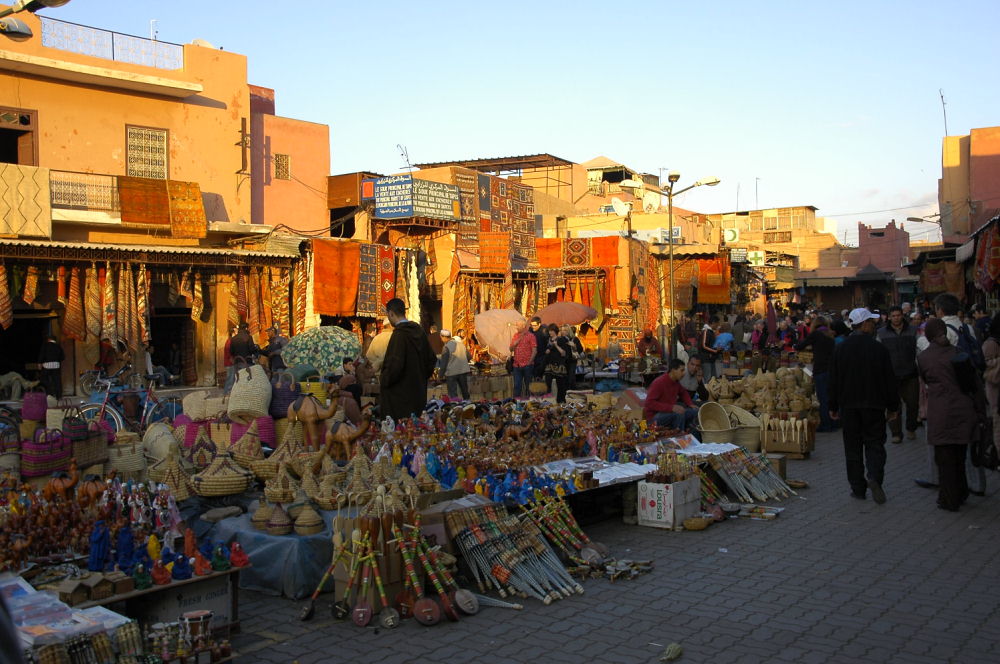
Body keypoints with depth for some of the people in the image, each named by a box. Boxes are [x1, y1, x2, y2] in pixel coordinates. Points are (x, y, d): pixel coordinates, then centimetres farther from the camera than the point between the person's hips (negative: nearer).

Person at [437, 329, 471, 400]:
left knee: (453, 393, 0)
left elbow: (443, 362, -13)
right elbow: (468, 357, 12)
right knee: (465, 391, 17)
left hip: (451, 373, -6)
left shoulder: (446, 347, -15)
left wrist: (440, 374, -5)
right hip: (463, 371, 6)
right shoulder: (461, 344, 5)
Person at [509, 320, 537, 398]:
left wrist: (530, 362, -14)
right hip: (517, 365, 5)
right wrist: (518, 340, -4)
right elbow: (511, 348, 12)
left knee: (528, 384, 3)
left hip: (527, 365, -5)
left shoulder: (530, 335, -3)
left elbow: (534, 350, -7)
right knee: (517, 385, 4)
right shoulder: (516, 335, 14)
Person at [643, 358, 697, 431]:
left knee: (694, 411, -3)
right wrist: (671, 407, -35)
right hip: (654, 416, -8)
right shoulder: (659, 383, -22)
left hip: (669, 412, 8)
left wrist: (690, 404, 3)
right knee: (679, 414, -31)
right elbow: (649, 403, -29)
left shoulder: (676, 382, 1)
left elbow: (683, 393, 23)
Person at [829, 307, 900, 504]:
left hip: (848, 405, 2)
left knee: (853, 447, 7)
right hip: (874, 406, -1)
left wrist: (833, 407, 9)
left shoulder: (840, 349, -1)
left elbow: (834, 381, 2)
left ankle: (858, 488, 10)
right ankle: (875, 477, -15)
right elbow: (889, 380, -2)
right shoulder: (878, 349, -6)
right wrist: (893, 407, 7)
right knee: (874, 444, 7)